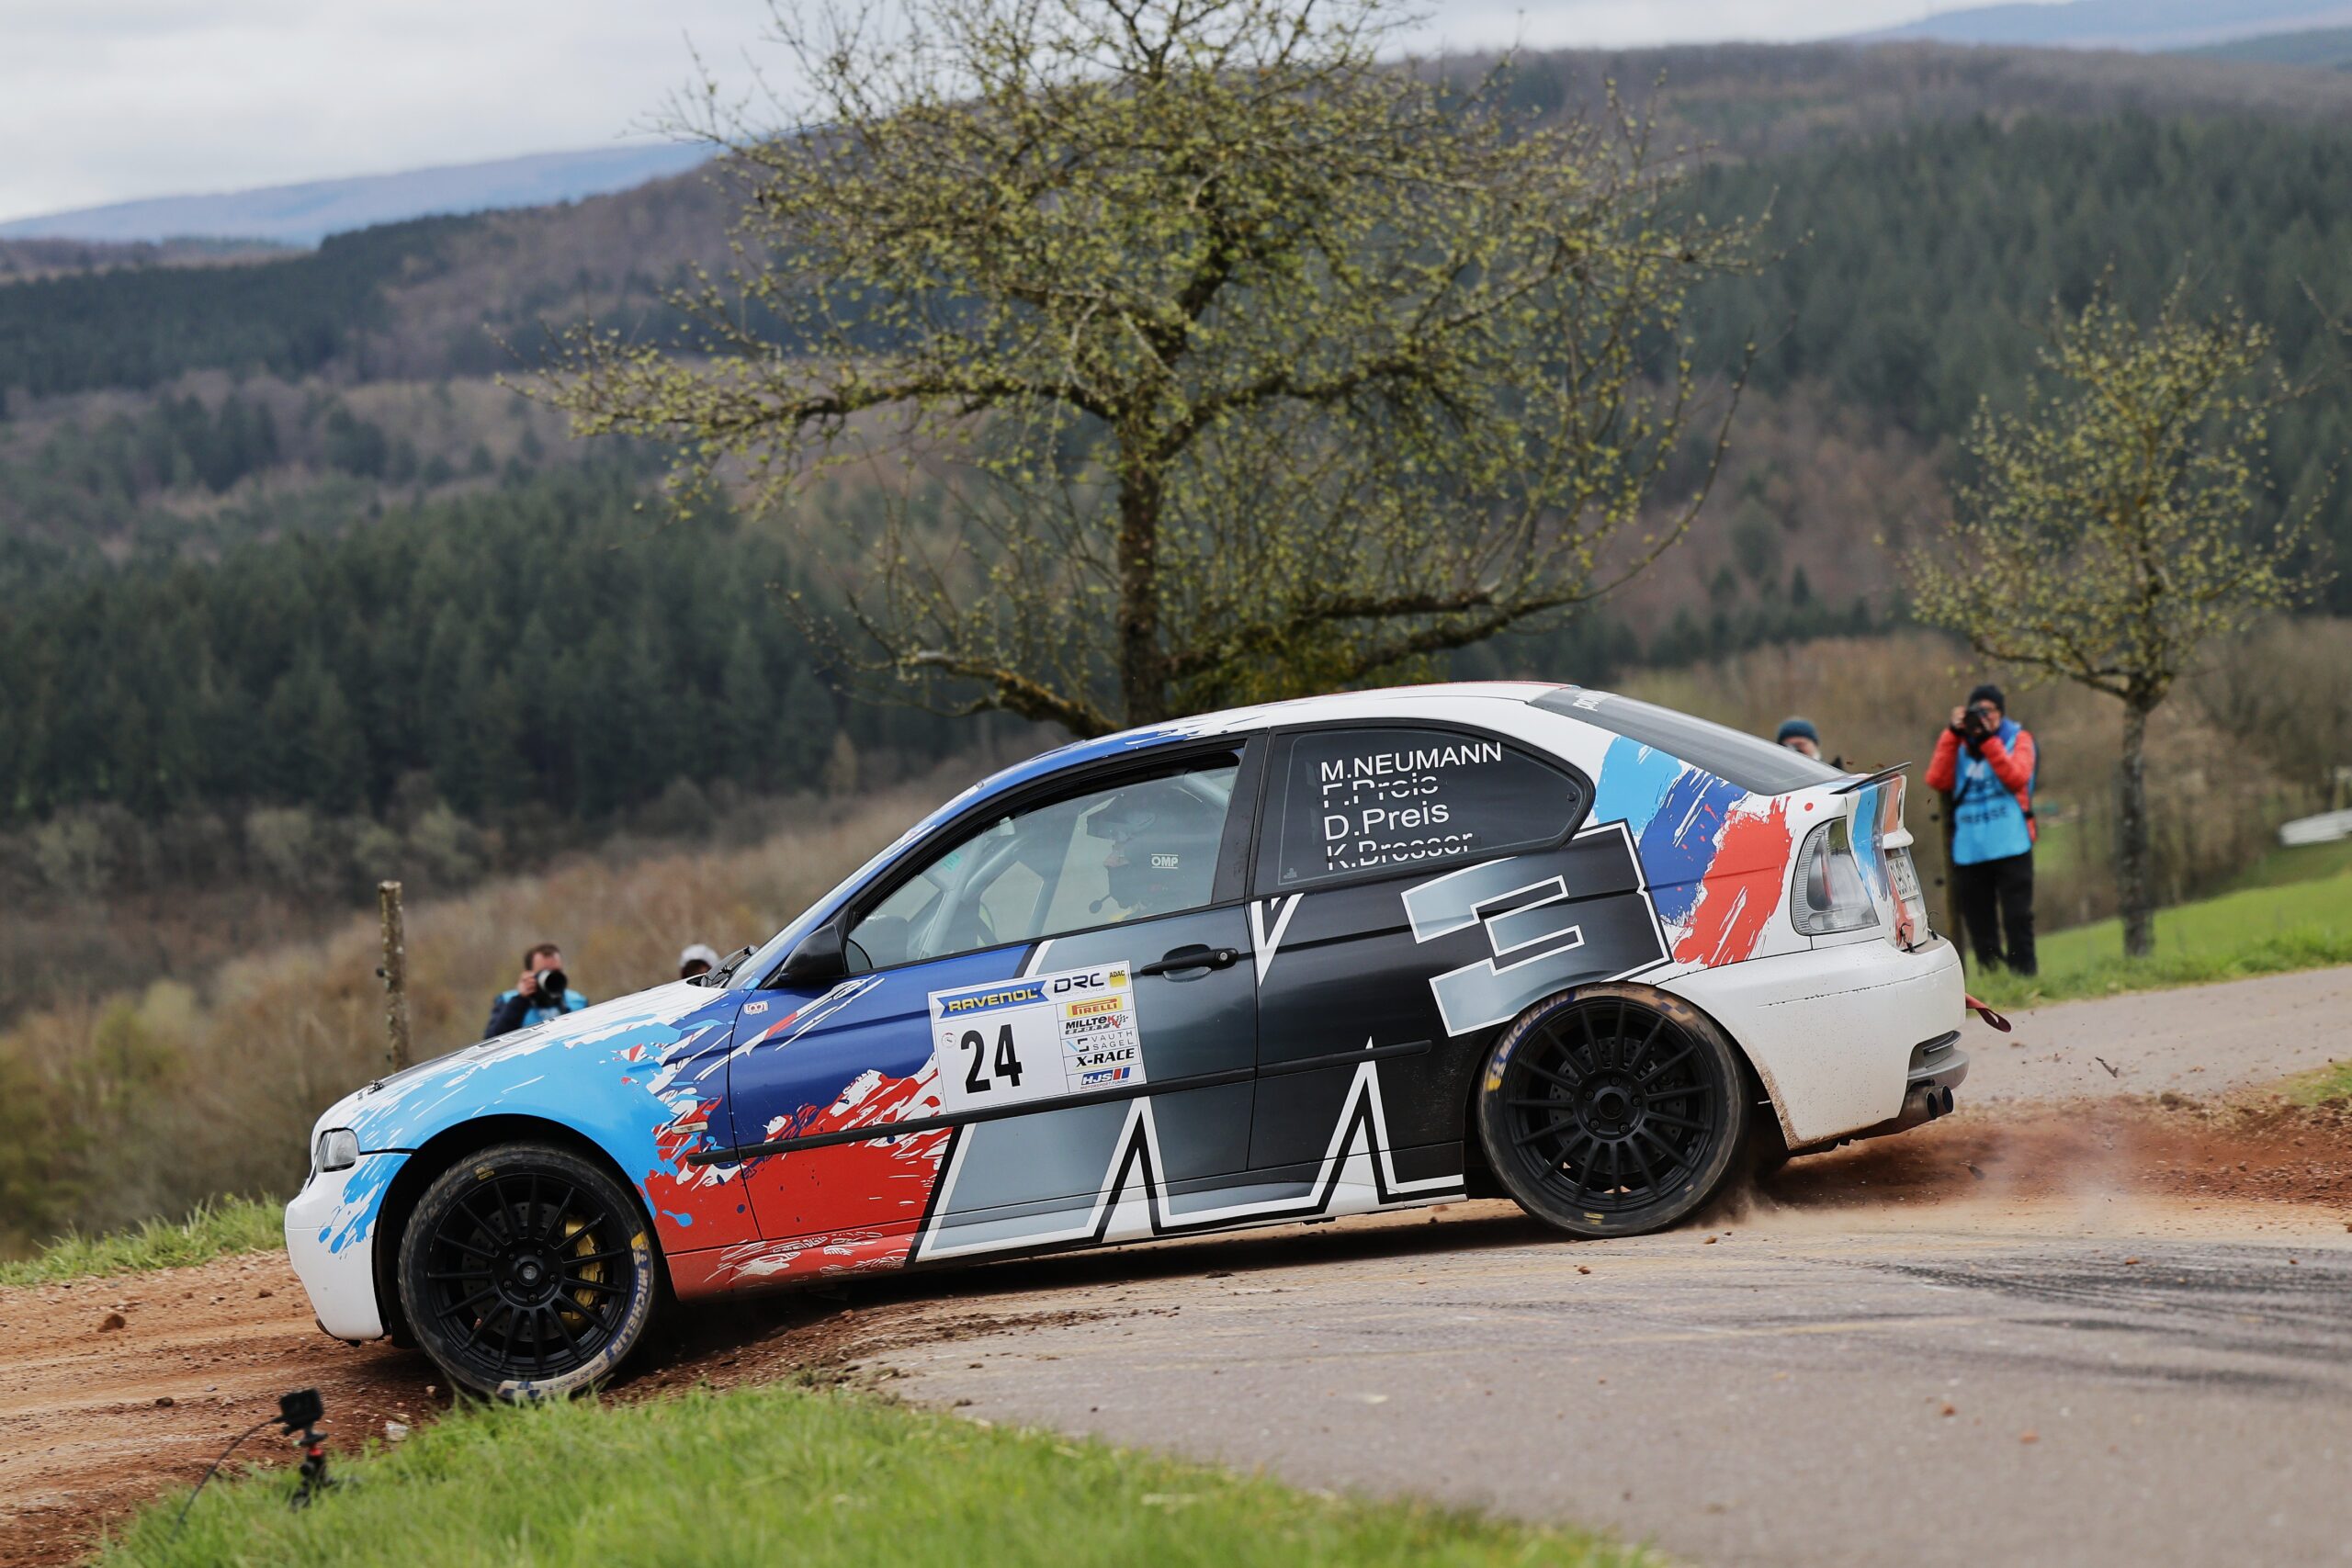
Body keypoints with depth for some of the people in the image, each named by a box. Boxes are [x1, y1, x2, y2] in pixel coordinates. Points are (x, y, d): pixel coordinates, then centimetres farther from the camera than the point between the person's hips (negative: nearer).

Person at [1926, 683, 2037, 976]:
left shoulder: (2017, 739, 9)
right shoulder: (1958, 744, 14)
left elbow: (2017, 777, -10)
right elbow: (1937, 781, -2)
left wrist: (1988, 739, -12)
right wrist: (1953, 733, -4)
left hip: (2011, 846, -3)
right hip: (1969, 850, 3)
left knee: (2017, 920, -7)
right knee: (1979, 926, 4)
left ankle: (2023, 978, -6)